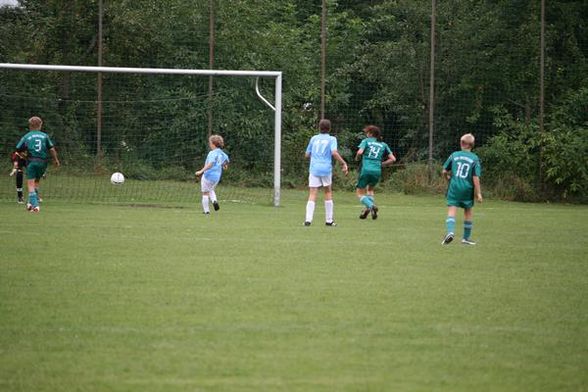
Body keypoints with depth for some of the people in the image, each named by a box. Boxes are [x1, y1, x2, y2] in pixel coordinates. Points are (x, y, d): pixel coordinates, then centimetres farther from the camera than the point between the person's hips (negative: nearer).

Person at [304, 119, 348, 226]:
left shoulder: (314, 138, 13)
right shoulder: (331, 139, 4)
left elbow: (307, 155, 17)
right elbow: (334, 152, -13)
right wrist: (343, 163, -7)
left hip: (314, 169, 1)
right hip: (326, 168, -1)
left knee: (312, 195, -3)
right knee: (328, 193, 16)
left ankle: (308, 219, -18)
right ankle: (329, 220, 17)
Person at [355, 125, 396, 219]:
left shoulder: (366, 141, 7)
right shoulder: (383, 145, 16)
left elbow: (360, 152, -11)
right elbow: (393, 159, 10)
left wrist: (357, 158, 10)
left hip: (366, 170, -4)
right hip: (377, 171, 4)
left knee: (360, 193, 7)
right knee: (370, 189, 30)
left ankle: (371, 206, -20)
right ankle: (367, 208, 12)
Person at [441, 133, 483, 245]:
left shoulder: (454, 155, 2)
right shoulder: (475, 159, -3)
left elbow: (445, 171, 7)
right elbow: (476, 177, -8)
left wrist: (448, 178, 29)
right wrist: (478, 193, -4)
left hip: (454, 187, 0)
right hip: (467, 188, 0)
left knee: (452, 210, -4)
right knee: (468, 211, 17)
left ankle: (450, 231, -30)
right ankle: (466, 237, 24)